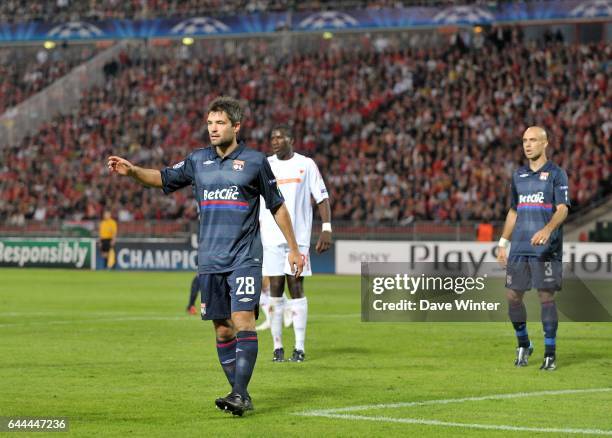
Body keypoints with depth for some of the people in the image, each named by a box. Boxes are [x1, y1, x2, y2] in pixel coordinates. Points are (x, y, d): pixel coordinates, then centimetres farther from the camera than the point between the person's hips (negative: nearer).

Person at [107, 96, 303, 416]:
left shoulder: (255, 161, 0)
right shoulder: (198, 160, 10)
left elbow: (277, 206, 7)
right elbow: (164, 179, 18)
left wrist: (293, 248, 8)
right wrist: (132, 171, -1)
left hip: (244, 258, -4)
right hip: (210, 260, 4)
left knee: (243, 321, -15)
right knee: (223, 330, 5)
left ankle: (240, 394, -18)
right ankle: (240, 395, 13)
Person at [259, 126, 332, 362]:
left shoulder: (306, 164, 3)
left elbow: (322, 198, 4)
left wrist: (326, 229, -6)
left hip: (298, 236, -2)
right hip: (272, 237, 2)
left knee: (296, 289, -4)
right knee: (275, 290, 1)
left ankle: (299, 348, -1)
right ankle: (277, 347, 5)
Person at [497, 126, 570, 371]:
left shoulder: (556, 174, -2)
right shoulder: (518, 175, 15)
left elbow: (562, 210, -11)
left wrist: (547, 229, -30)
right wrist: (503, 242, 16)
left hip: (546, 249, -5)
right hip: (519, 248, 5)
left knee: (546, 297, -5)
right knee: (512, 296, 2)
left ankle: (550, 354, 3)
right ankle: (523, 346, 21)